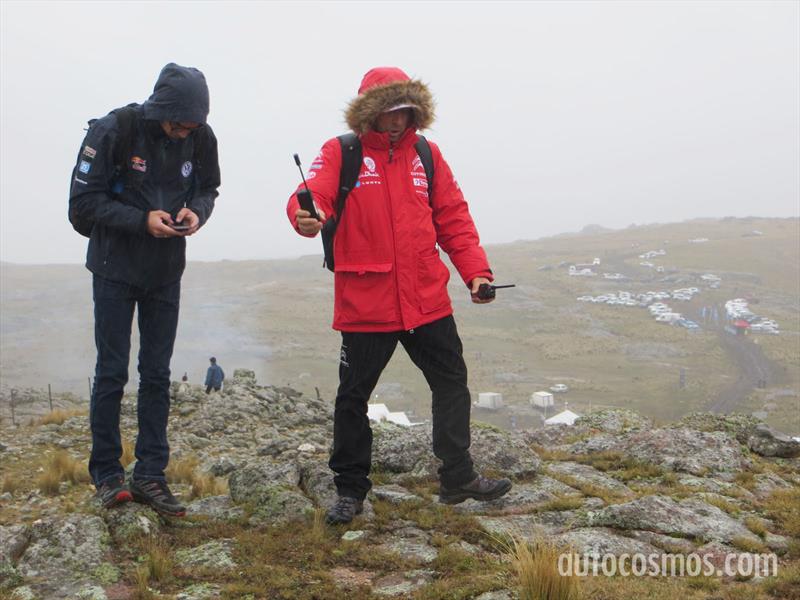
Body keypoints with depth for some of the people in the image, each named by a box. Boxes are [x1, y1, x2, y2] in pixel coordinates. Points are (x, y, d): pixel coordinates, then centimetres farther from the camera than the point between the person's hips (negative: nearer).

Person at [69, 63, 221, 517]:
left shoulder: (201, 137, -7)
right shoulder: (113, 131, -19)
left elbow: (207, 188, 8)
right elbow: (84, 202, -16)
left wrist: (196, 211, -15)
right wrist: (142, 220, -27)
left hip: (166, 272, 4)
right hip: (116, 269, -4)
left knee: (157, 374, 6)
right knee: (112, 372, 0)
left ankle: (151, 475, 13)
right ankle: (107, 473, 12)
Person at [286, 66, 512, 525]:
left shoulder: (426, 155, 9)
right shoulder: (341, 153, -2)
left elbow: (453, 219, 11)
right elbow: (312, 195, -18)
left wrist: (475, 270, 0)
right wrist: (307, 216, -42)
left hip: (427, 300, 4)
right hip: (365, 303, -4)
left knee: (452, 383, 10)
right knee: (354, 396, 5)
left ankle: (458, 477, 25)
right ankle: (350, 490, 20)